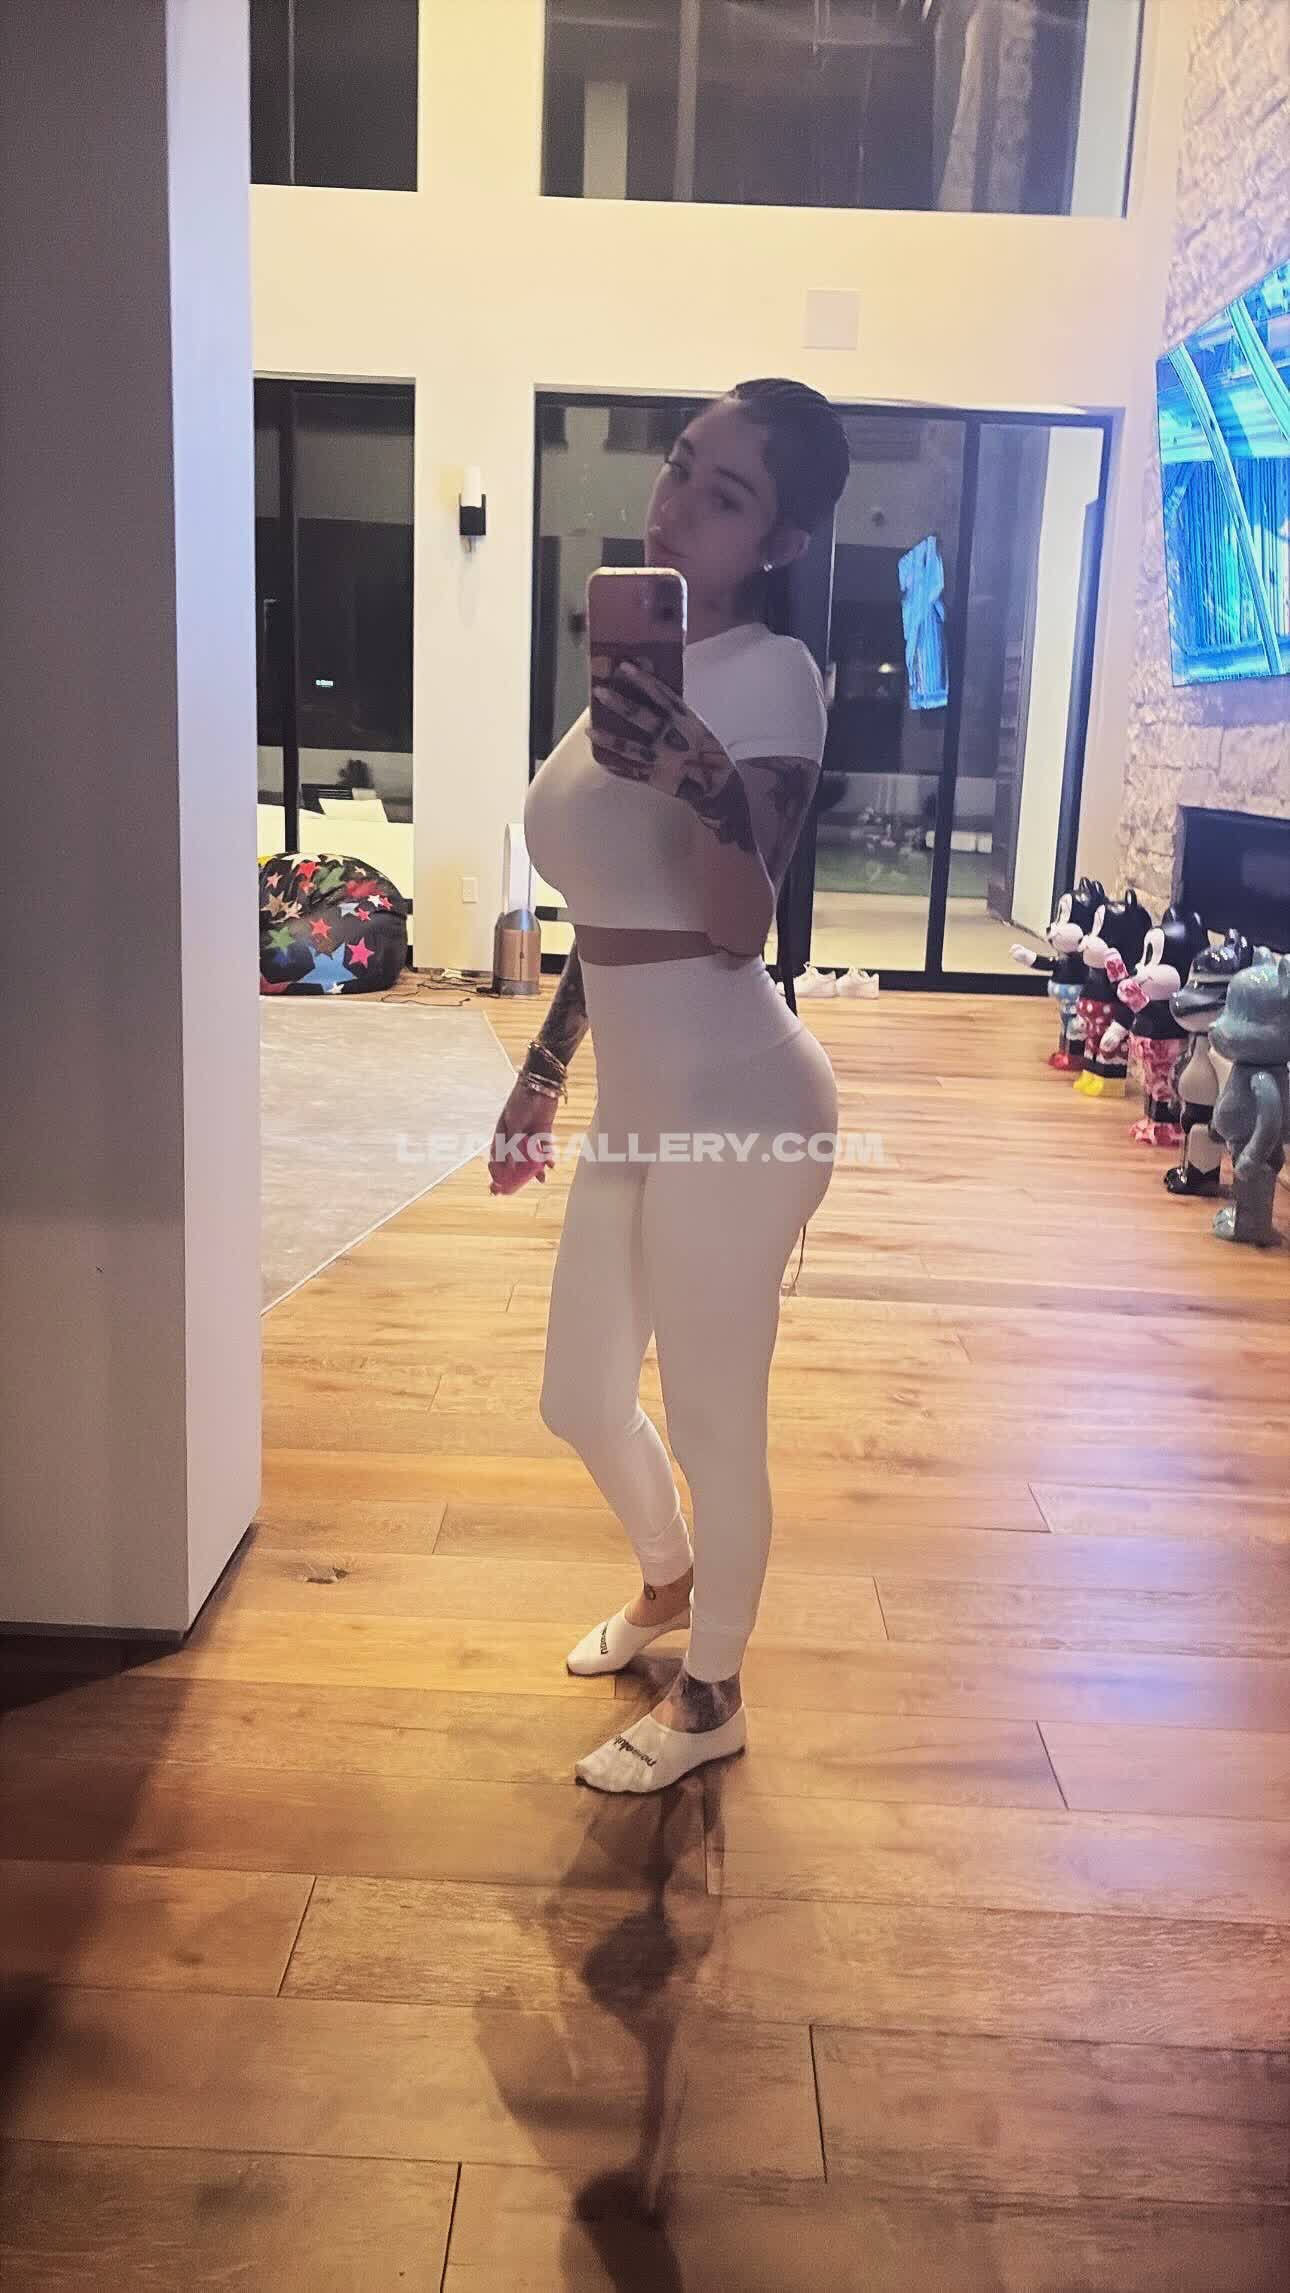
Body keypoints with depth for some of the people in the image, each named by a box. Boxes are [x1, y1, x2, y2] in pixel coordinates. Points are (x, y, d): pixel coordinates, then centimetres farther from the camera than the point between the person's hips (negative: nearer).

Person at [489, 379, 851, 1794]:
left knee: (714, 1422, 9)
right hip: (637, 1102, 9)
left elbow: (741, 926, -23)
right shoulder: (644, 663, 11)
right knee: (579, 1402, 22)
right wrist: (542, 1069, 20)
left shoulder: (770, 673, -13)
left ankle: (712, 1697, 33)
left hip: (731, 1104, -8)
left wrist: (706, 783, -40)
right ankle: (668, 1585, 51)